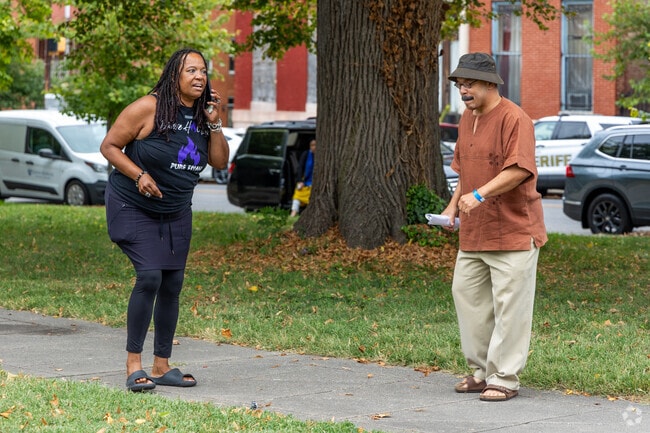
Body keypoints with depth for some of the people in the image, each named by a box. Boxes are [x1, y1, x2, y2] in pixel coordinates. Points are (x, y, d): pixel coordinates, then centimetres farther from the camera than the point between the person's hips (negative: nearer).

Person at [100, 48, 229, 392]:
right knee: (149, 277, -19)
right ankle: (133, 365, -11)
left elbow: (220, 162, 1)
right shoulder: (148, 108, -17)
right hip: (134, 208, -6)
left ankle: (162, 366, 15)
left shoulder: (202, 113, 1)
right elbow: (109, 146, -11)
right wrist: (139, 175, -23)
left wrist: (214, 123, -11)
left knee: (172, 284, 5)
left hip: (176, 213, 6)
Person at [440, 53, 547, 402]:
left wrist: (479, 195, -31)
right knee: (467, 295, 11)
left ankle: (504, 379, 1)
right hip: (473, 232, 9)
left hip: (513, 230, -9)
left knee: (508, 305, -5)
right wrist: (454, 204, 12)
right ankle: (481, 371, 21)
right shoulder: (467, 119, 14)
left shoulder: (514, 119, -14)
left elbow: (519, 169, -24)